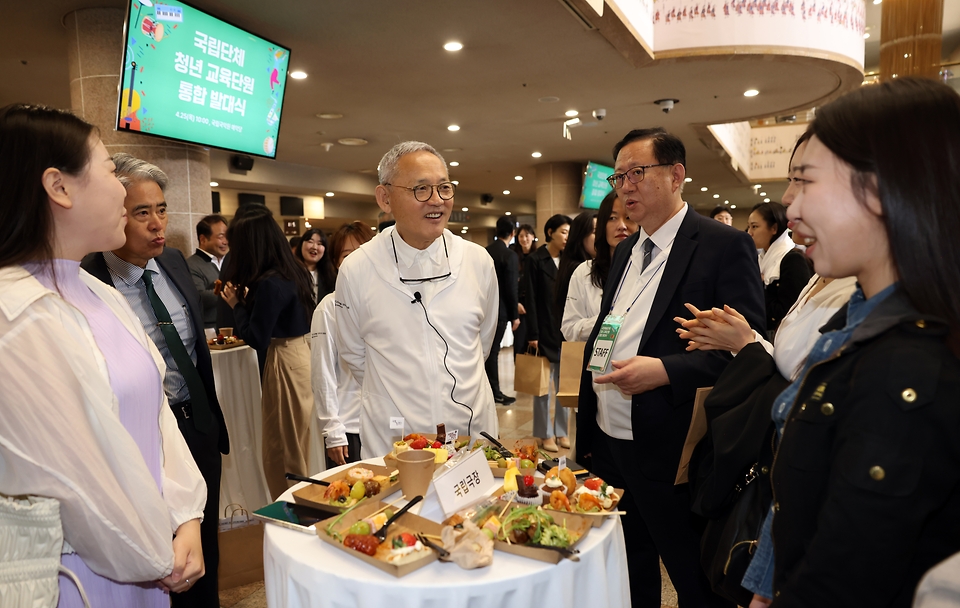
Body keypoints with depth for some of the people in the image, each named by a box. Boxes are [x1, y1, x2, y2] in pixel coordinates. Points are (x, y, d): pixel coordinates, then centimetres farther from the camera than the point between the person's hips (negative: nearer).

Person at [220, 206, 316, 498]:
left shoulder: (269, 284, -21)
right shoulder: (294, 273, 6)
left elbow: (256, 339, -17)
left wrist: (236, 304, -5)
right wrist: (247, 299, 11)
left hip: (285, 362, -9)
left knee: (281, 454, 4)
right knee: (297, 450, 20)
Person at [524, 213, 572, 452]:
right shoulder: (534, 260, -4)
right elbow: (531, 300, -8)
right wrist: (532, 335, -12)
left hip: (566, 330, 4)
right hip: (545, 331, -4)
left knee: (564, 383, 10)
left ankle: (561, 431, 21)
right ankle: (545, 434, 15)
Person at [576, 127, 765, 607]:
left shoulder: (725, 246, -10)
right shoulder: (625, 252, 13)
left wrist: (664, 370, -26)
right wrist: (586, 431, 14)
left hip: (669, 455, -7)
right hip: (609, 444, 7)